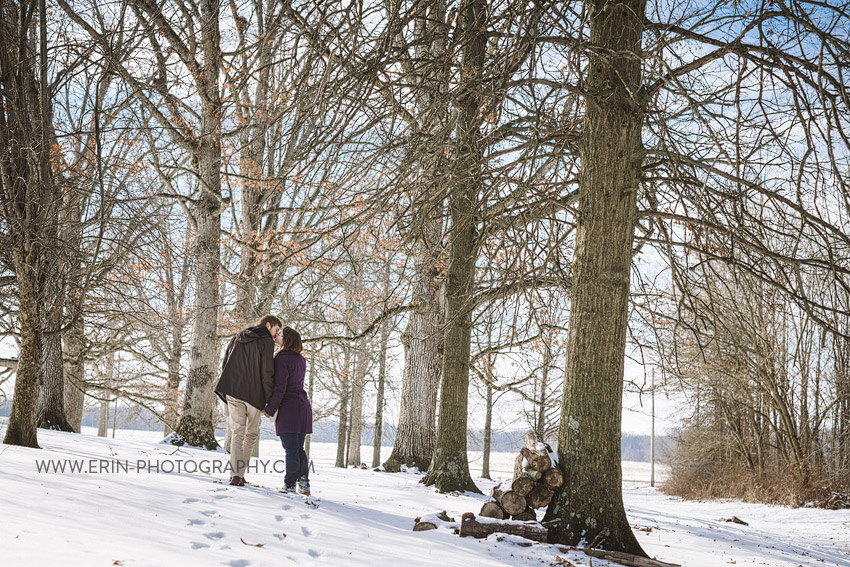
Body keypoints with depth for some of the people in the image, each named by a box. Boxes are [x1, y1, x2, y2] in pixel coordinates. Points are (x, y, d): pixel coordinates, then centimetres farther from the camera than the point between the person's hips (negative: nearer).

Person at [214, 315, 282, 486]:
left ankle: (236, 474, -12)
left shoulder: (237, 338, 16)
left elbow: (224, 364, 17)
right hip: (254, 395, -4)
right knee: (252, 434, 11)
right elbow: (267, 373, -9)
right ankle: (239, 473, 10)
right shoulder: (266, 342, -4)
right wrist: (270, 401, -5)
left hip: (231, 392, 4)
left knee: (237, 432, 1)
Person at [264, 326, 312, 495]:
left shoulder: (282, 359, -10)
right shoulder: (300, 359, 15)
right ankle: (304, 483, 8)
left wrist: (270, 409, -10)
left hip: (288, 407, -8)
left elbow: (280, 387, -15)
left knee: (291, 449, -5)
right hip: (303, 407, 8)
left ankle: (290, 484, -1)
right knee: (299, 449, 11)